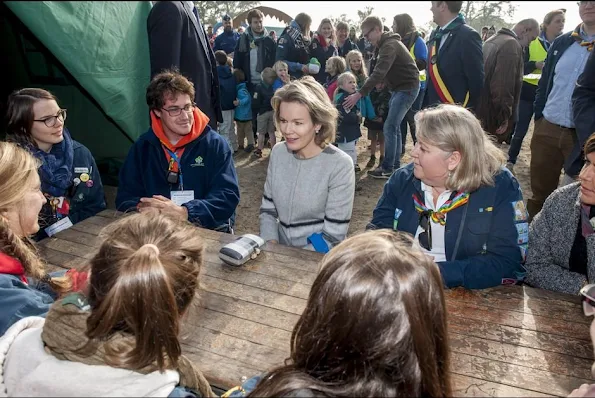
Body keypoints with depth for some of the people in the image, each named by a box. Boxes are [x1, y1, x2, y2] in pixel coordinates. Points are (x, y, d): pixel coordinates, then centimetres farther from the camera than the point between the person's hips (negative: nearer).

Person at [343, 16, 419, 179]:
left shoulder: (389, 45, -20)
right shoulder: (386, 44, 12)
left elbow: (379, 73, -31)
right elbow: (381, 71, 12)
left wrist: (359, 94, -36)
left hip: (407, 87, -10)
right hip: (399, 87, 10)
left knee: (389, 127, -11)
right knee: (394, 126, 11)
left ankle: (388, 168, -5)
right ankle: (395, 165, 19)